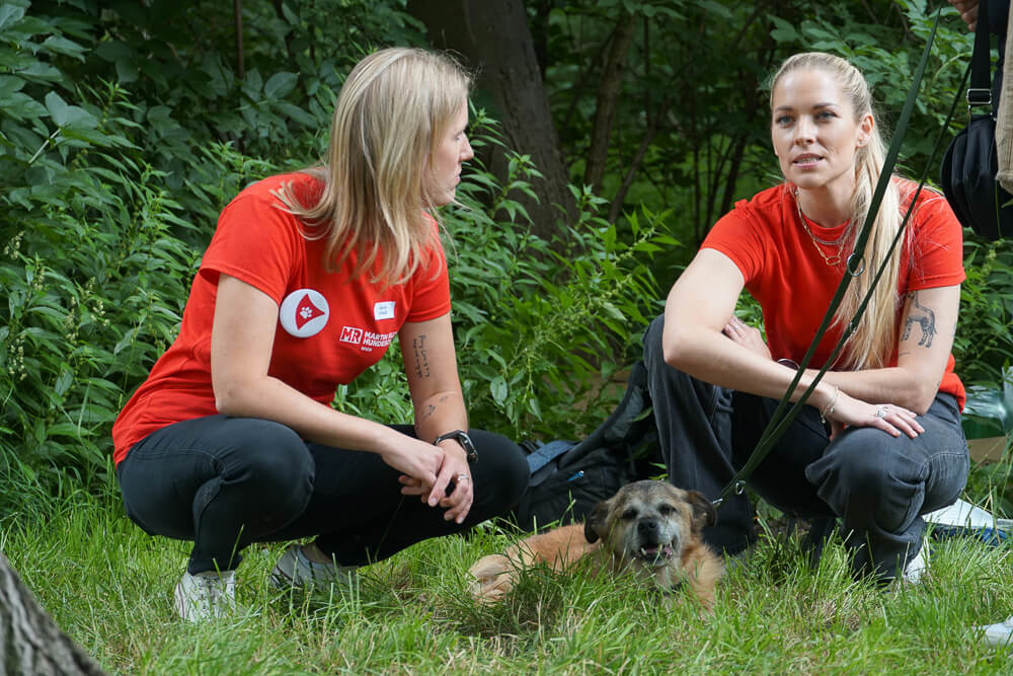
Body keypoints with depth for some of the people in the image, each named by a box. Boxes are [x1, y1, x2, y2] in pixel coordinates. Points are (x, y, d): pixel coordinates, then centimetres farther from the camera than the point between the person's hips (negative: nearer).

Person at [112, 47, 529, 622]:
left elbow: (439, 395, 2)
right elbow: (237, 389, -30)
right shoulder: (271, 215, -22)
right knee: (271, 456, -42)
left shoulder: (419, 243, -1)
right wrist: (384, 440, -31)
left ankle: (319, 563, 7)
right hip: (172, 451, -6)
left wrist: (451, 446, -22)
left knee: (500, 469, -9)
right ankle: (208, 576, -10)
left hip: (307, 447, 7)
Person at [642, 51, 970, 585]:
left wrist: (774, 372, -20)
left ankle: (893, 548, -2)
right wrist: (825, 395, -39)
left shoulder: (924, 217, -15)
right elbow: (683, 339, -35)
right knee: (665, 336, -21)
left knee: (871, 463, -40)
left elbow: (917, 386, -18)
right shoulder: (756, 224, -14)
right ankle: (717, 551, -13)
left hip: (908, 425, -2)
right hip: (801, 427, 2)